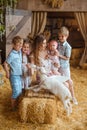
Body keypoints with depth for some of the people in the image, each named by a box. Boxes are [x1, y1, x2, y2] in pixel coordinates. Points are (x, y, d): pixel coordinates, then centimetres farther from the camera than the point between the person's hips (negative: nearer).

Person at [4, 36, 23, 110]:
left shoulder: (20, 52, 5)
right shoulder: (12, 54, -17)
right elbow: (5, 64, -14)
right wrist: (7, 73, -10)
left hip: (19, 75, 8)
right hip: (14, 76, -8)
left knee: (20, 91, 15)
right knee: (16, 92, -4)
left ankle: (17, 106, 31)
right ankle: (13, 108, 10)